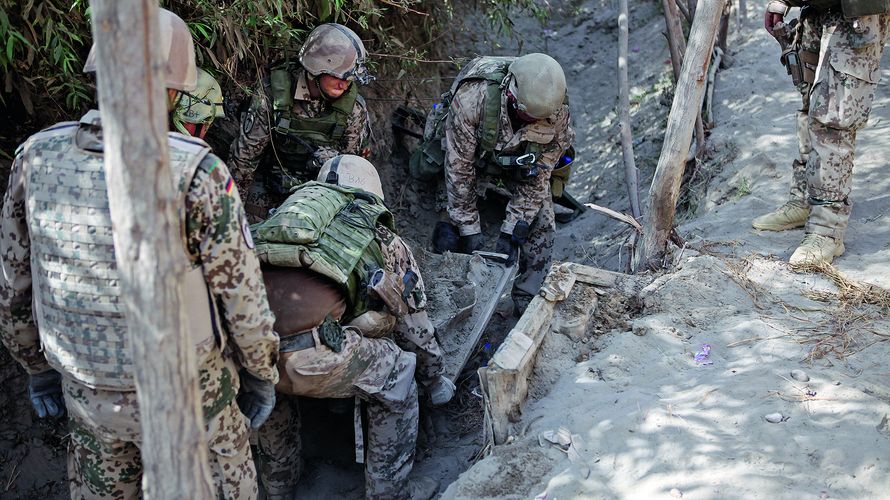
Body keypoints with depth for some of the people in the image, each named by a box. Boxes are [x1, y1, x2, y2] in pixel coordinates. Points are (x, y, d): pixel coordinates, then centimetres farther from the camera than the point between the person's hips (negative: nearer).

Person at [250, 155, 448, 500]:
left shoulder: (288, 214, 33)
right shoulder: (384, 241, 22)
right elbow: (415, 326, 32)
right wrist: (435, 382, 49)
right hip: (306, 353, -5)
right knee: (397, 375, 21)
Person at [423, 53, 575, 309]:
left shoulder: (557, 113, -31)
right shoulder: (472, 98, -41)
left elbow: (538, 176, -21)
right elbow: (459, 168, -31)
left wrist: (511, 231, -25)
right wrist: (469, 228, -26)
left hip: (521, 161, 2)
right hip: (471, 154, -2)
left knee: (540, 225, -11)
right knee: (450, 234, -12)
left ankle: (528, 300, 3)